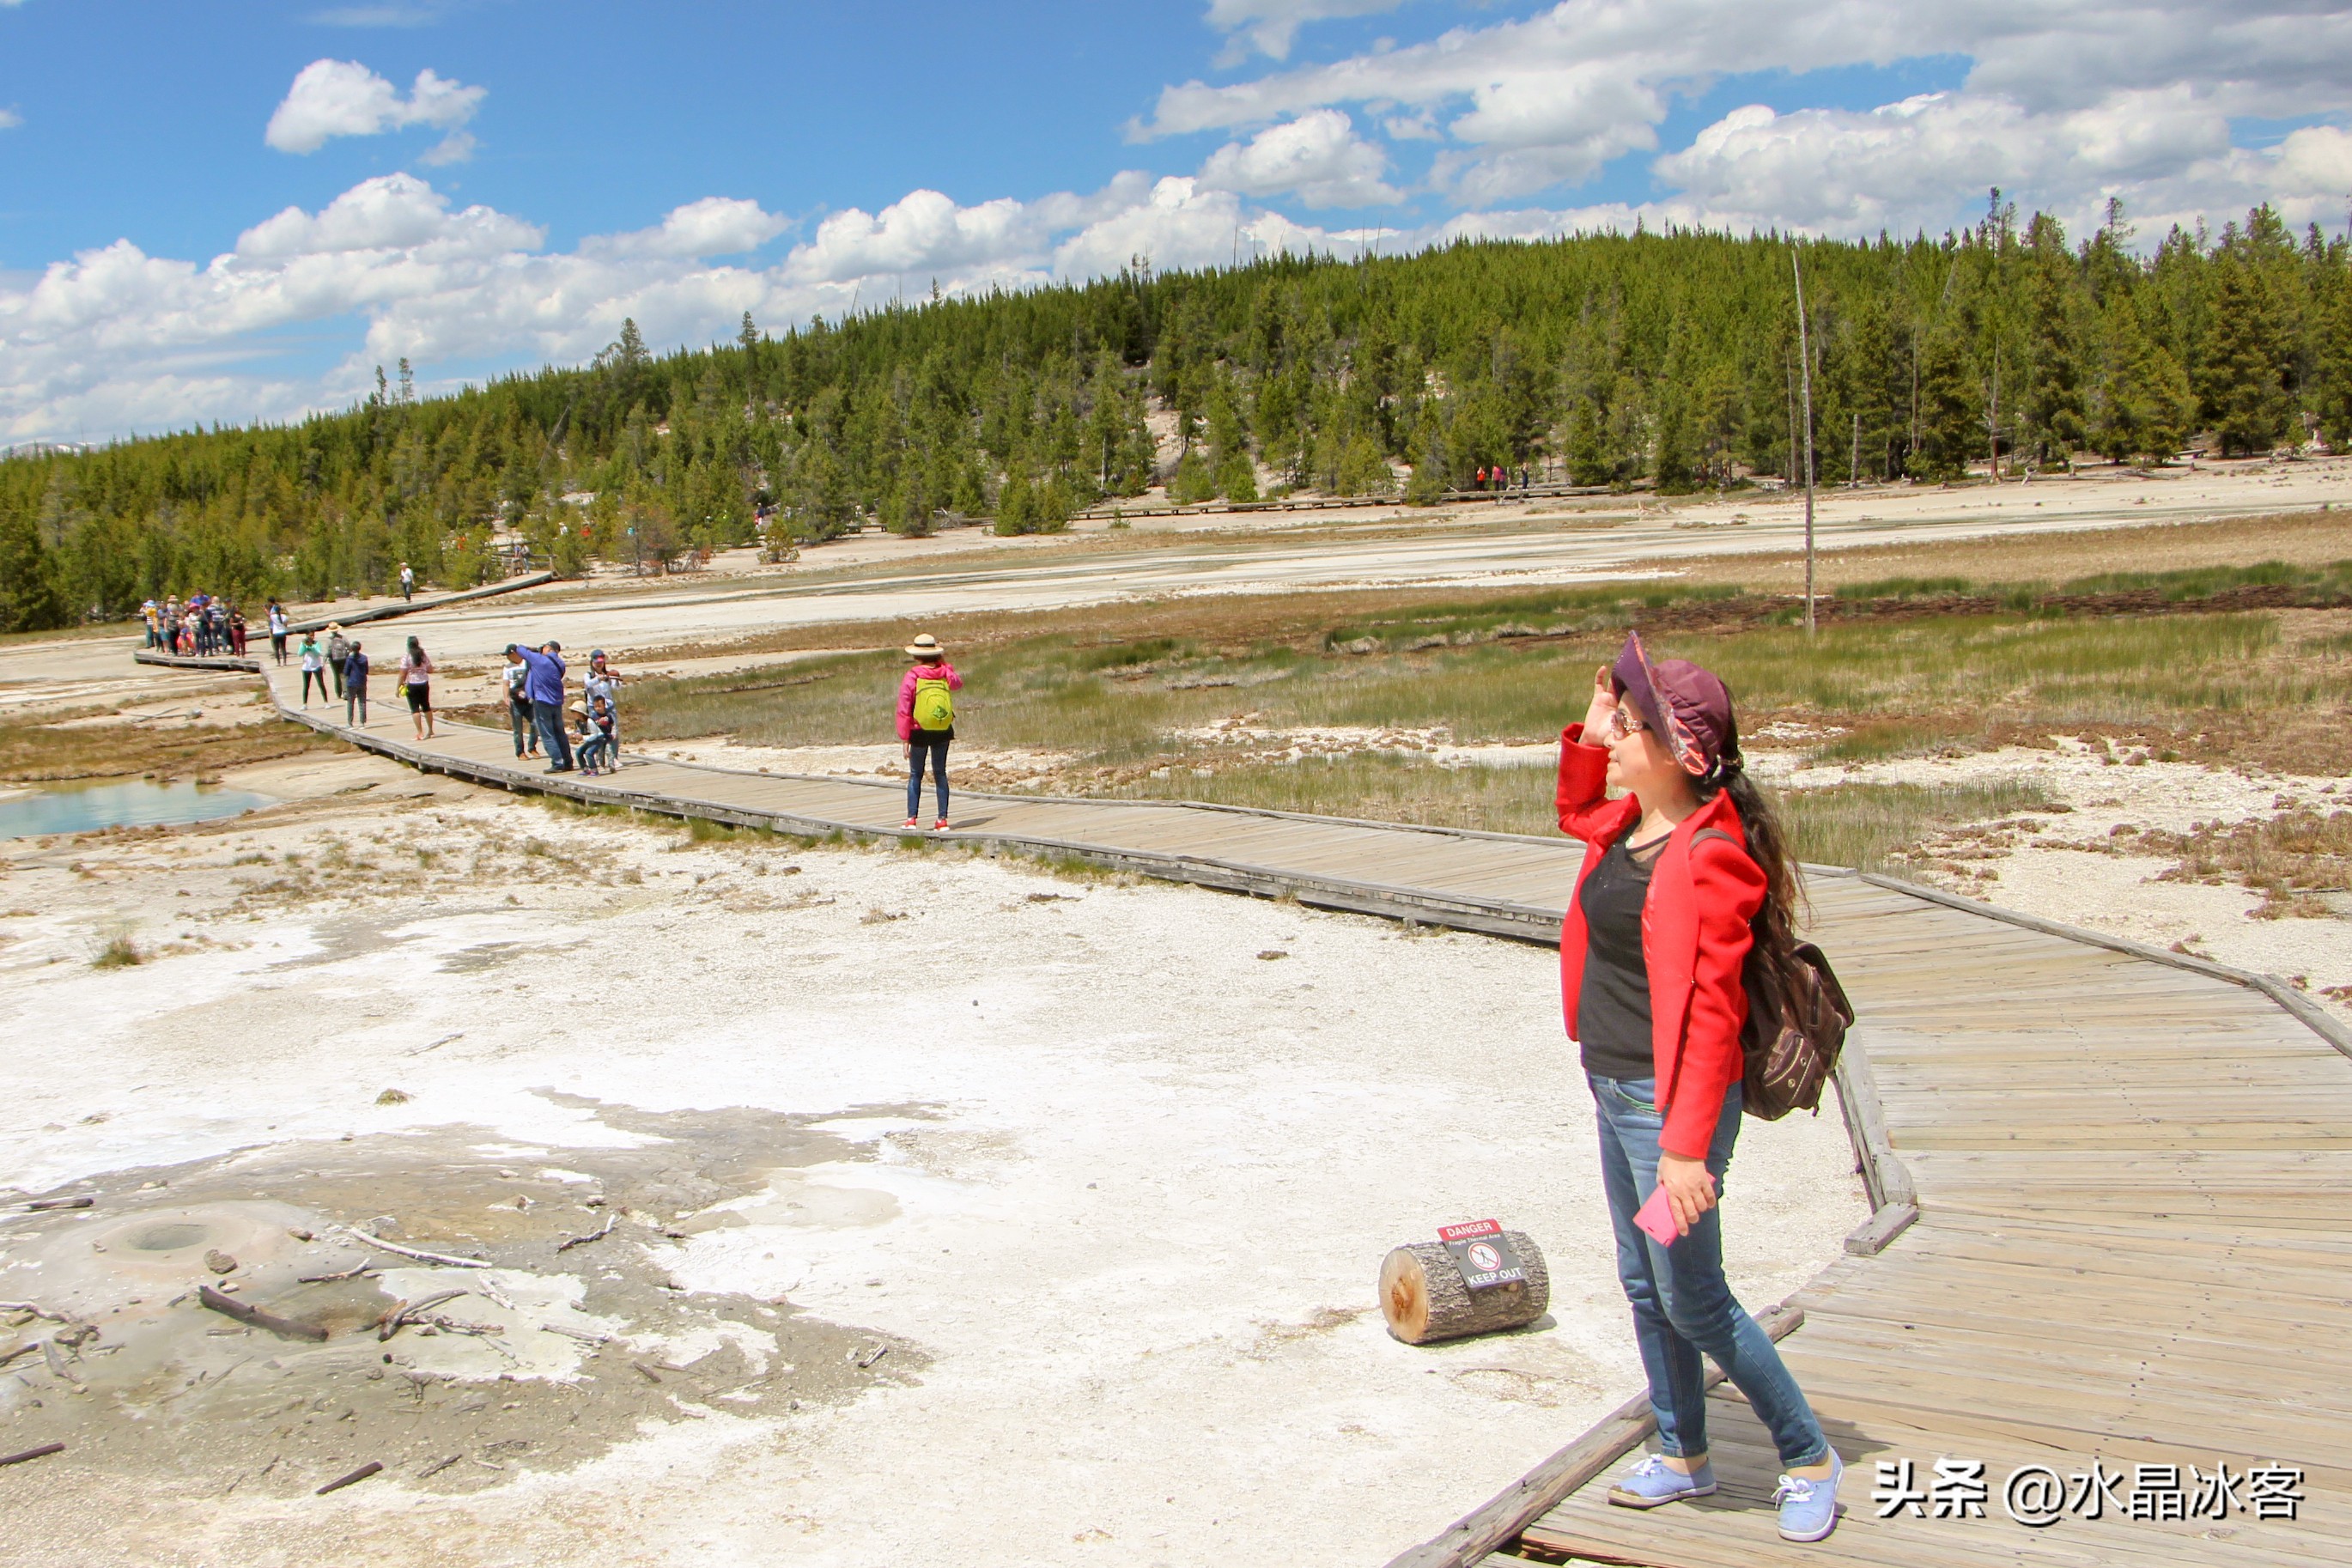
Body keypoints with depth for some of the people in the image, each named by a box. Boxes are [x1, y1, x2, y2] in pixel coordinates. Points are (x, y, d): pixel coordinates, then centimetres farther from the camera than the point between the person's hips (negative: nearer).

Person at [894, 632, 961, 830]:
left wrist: (904, 738, -8)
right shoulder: (946, 674, -3)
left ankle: (912, 818, 3)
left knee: (915, 775, 10)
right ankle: (942, 819, 6)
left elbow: (904, 710, -12)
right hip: (943, 732, 3)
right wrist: (945, 665, 20)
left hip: (919, 732, -2)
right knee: (940, 773, 12)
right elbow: (959, 684, 22)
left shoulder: (911, 677, -12)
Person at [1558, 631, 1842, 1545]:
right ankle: (1683, 1456, 34)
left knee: (1693, 1301, 1)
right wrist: (1589, 726, 14)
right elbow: (1574, 813, 31)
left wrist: (1688, 1146, -27)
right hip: (1614, 1091, 9)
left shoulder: (1709, 856, -22)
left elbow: (1711, 1014, -25)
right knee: (1645, 1286, 18)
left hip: (1671, 1098, -9)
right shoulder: (1627, 824, 4)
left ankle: (1810, 1458, 20)